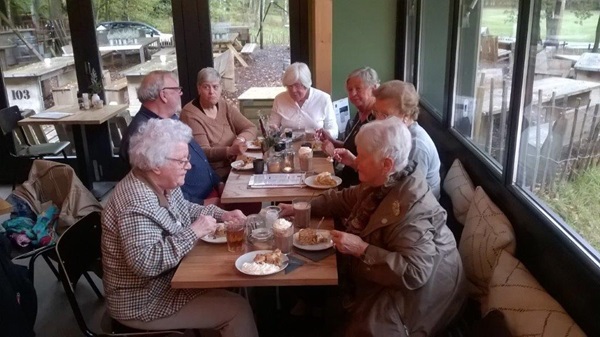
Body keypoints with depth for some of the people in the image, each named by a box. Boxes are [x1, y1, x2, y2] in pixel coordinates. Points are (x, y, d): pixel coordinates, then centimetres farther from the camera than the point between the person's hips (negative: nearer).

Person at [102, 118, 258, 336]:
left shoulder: (161, 184, -1)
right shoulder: (136, 204, -30)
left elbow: (184, 209, 17)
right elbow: (145, 262, -38)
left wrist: (220, 215, 1)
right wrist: (193, 232, -30)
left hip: (167, 279, 9)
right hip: (143, 302, -9)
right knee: (238, 310, -10)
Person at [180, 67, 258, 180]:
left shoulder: (224, 106, 9)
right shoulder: (190, 114, -10)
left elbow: (251, 128, 8)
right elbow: (202, 152, -18)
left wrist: (240, 139, -14)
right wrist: (230, 151, -34)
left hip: (234, 167, 7)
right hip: (212, 175, -6)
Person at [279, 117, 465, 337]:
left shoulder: (412, 207, -33)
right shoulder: (381, 182, -4)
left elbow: (413, 273, -37)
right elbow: (344, 199, 11)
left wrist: (361, 249, -35)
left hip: (415, 290, -9)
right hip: (384, 275, 9)